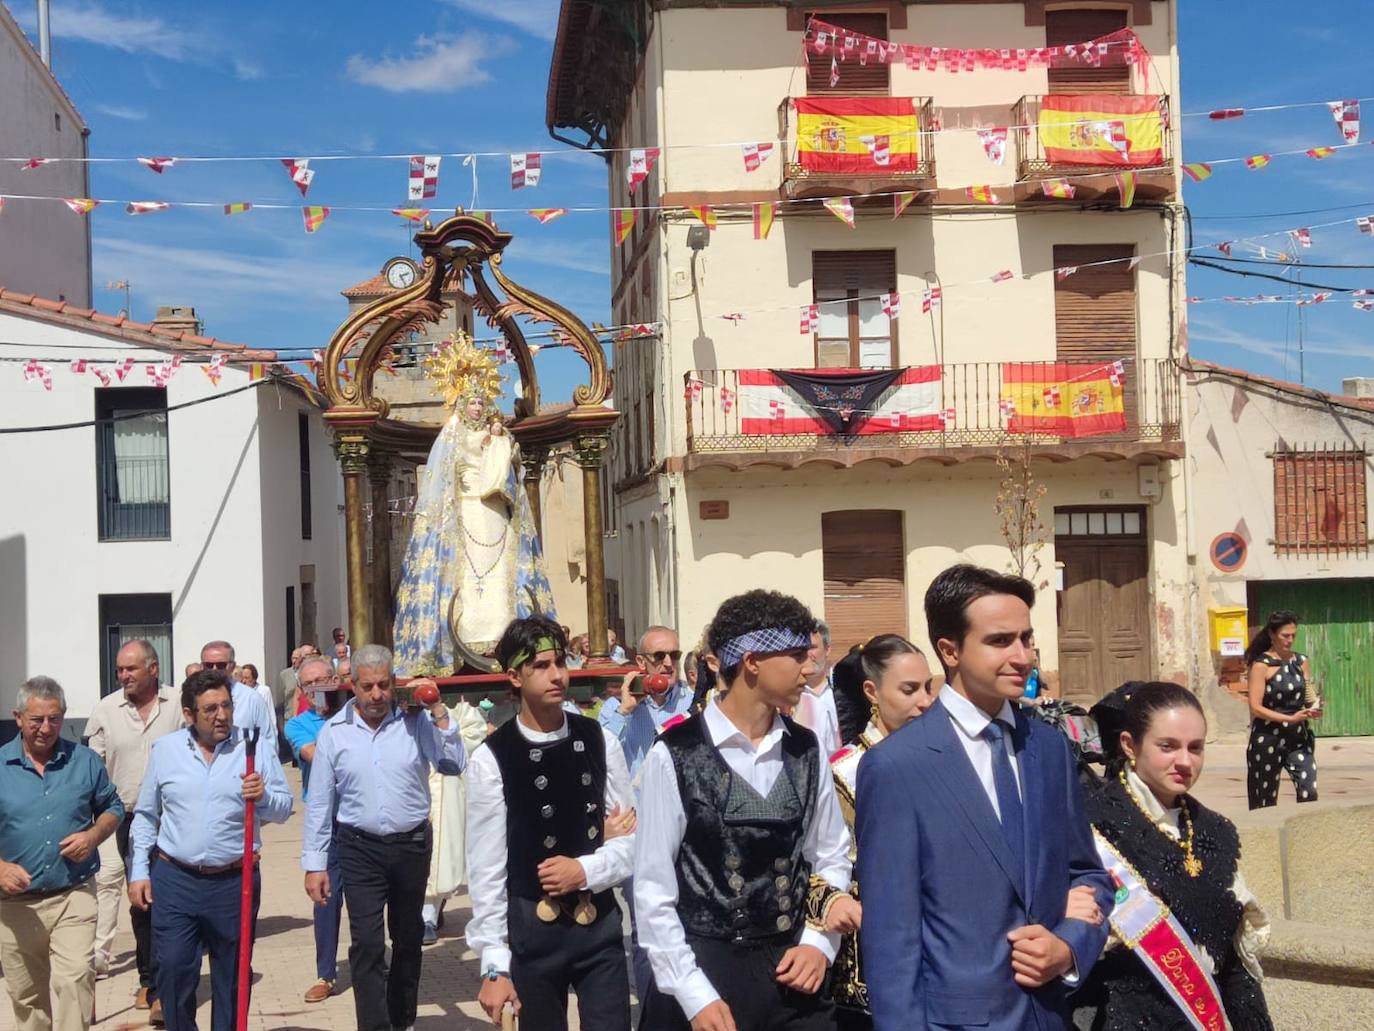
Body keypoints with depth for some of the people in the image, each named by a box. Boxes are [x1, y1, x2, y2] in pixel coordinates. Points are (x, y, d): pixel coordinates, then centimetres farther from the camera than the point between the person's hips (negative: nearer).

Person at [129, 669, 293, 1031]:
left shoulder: (256, 750, 0)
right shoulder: (165, 749, 4)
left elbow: (283, 809, 2)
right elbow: (145, 816, 11)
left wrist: (264, 796, -20)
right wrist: (139, 872, 6)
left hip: (235, 882, 0)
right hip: (174, 879, 1)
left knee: (231, 977, 10)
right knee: (173, 971, -1)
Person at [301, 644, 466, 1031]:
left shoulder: (415, 722, -5)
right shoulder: (334, 731, -4)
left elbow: (454, 765, -13)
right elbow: (319, 803, 0)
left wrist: (439, 713, -16)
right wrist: (315, 863, -2)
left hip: (412, 844, 2)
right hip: (360, 849, -1)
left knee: (408, 939, 16)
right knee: (367, 944, -7)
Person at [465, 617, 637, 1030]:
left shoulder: (599, 741, 2)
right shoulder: (492, 758, -8)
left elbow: (633, 835, 6)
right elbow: (486, 868, -7)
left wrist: (587, 870, -13)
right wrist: (495, 965, -9)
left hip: (600, 924, 2)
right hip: (532, 929, -2)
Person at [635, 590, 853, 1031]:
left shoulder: (805, 750, 4)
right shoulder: (676, 755, -10)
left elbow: (832, 858, 12)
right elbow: (653, 887, -9)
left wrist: (819, 943, -3)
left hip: (791, 971, 4)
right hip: (702, 971, -4)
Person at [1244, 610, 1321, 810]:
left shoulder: (1300, 662, 7)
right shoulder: (1261, 665, -8)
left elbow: (1308, 696, 15)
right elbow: (1256, 708, -14)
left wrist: (1314, 708, -8)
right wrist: (1290, 718, -23)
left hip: (1299, 739, 4)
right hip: (1268, 739, -4)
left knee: (1309, 794, -9)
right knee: (1265, 802, 6)